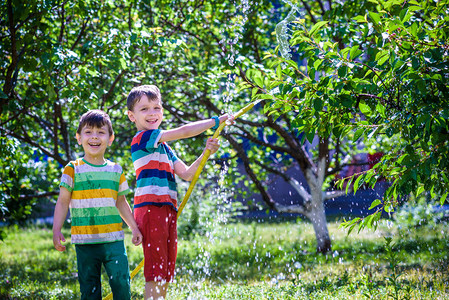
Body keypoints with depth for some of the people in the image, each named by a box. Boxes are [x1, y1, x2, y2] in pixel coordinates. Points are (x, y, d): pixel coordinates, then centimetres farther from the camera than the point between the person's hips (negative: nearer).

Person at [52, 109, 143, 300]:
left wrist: (135, 228, 21)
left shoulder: (116, 170, 10)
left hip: (114, 240, 2)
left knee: (122, 283, -6)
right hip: (85, 241, -2)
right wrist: (56, 231, -8)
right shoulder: (73, 170, 2)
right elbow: (63, 202, 1)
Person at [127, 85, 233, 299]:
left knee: (165, 274, 11)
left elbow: (186, 174, 15)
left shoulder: (163, 147, 23)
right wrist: (216, 121, -2)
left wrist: (205, 154, 1)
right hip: (150, 209, -9)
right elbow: (184, 132, -10)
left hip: (168, 210, 9)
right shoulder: (142, 137, -5)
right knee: (155, 273, -10)